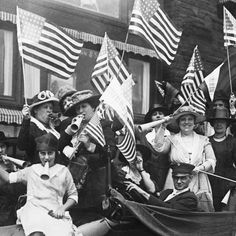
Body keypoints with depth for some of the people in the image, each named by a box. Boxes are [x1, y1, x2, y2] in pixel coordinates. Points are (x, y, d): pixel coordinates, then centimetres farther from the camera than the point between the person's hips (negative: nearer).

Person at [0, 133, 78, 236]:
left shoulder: (63, 171, 14)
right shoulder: (32, 170, 18)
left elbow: (73, 195, 17)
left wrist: (63, 208, 0)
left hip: (55, 213, 0)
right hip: (33, 209, 0)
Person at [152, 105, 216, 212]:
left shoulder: (203, 140, 15)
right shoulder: (172, 139, 12)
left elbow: (212, 160, 10)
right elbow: (159, 147, -6)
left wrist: (200, 168, -10)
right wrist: (163, 127, -4)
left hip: (199, 187, 1)